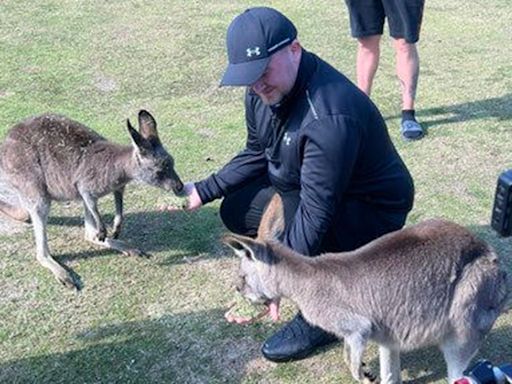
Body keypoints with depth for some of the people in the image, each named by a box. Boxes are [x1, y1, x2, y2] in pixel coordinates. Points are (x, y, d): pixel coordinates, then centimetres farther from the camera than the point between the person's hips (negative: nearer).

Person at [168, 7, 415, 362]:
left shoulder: (330, 117, -37)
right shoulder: (265, 89, -9)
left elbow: (316, 212, -38)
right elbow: (256, 154, 8)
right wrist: (202, 191, 0)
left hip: (371, 210, -9)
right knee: (236, 212, 5)